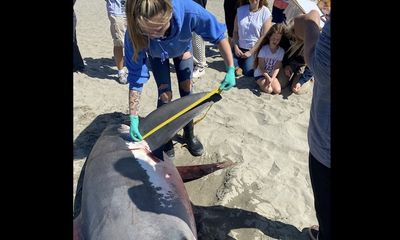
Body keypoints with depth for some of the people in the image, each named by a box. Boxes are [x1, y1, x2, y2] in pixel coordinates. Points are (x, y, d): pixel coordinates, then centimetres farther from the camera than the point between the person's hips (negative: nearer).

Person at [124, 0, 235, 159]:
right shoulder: (134, 34, -42)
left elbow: (219, 36, -29)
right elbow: (136, 79, -33)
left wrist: (230, 69, -31)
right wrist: (133, 118, -34)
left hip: (182, 49, 1)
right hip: (156, 55, -1)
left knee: (187, 91, 1)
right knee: (165, 94, -10)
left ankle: (189, 134, 24)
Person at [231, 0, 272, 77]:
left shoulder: (265, 12, -7)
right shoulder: (240, 10, 3)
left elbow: (264, 36, -10)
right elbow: (235, 31, 4)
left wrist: (251, 52, -14)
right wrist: (236, 47, -8)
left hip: (255, 49, -3)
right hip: (239, 47, 3)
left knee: (248, 72, -19)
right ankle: (240, 63, 16)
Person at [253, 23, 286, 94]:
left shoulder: (281, 51, -8)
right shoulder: (263, 49, -16)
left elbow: (277, 67, -10)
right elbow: (261, 67, -14)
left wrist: (272, 79, -24)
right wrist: (268, 78, -24)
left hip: (272, 75, 4)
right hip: (260, 74, -3)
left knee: (277, 90, -15)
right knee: (268, 90, -22)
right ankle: (260, 83, 7)